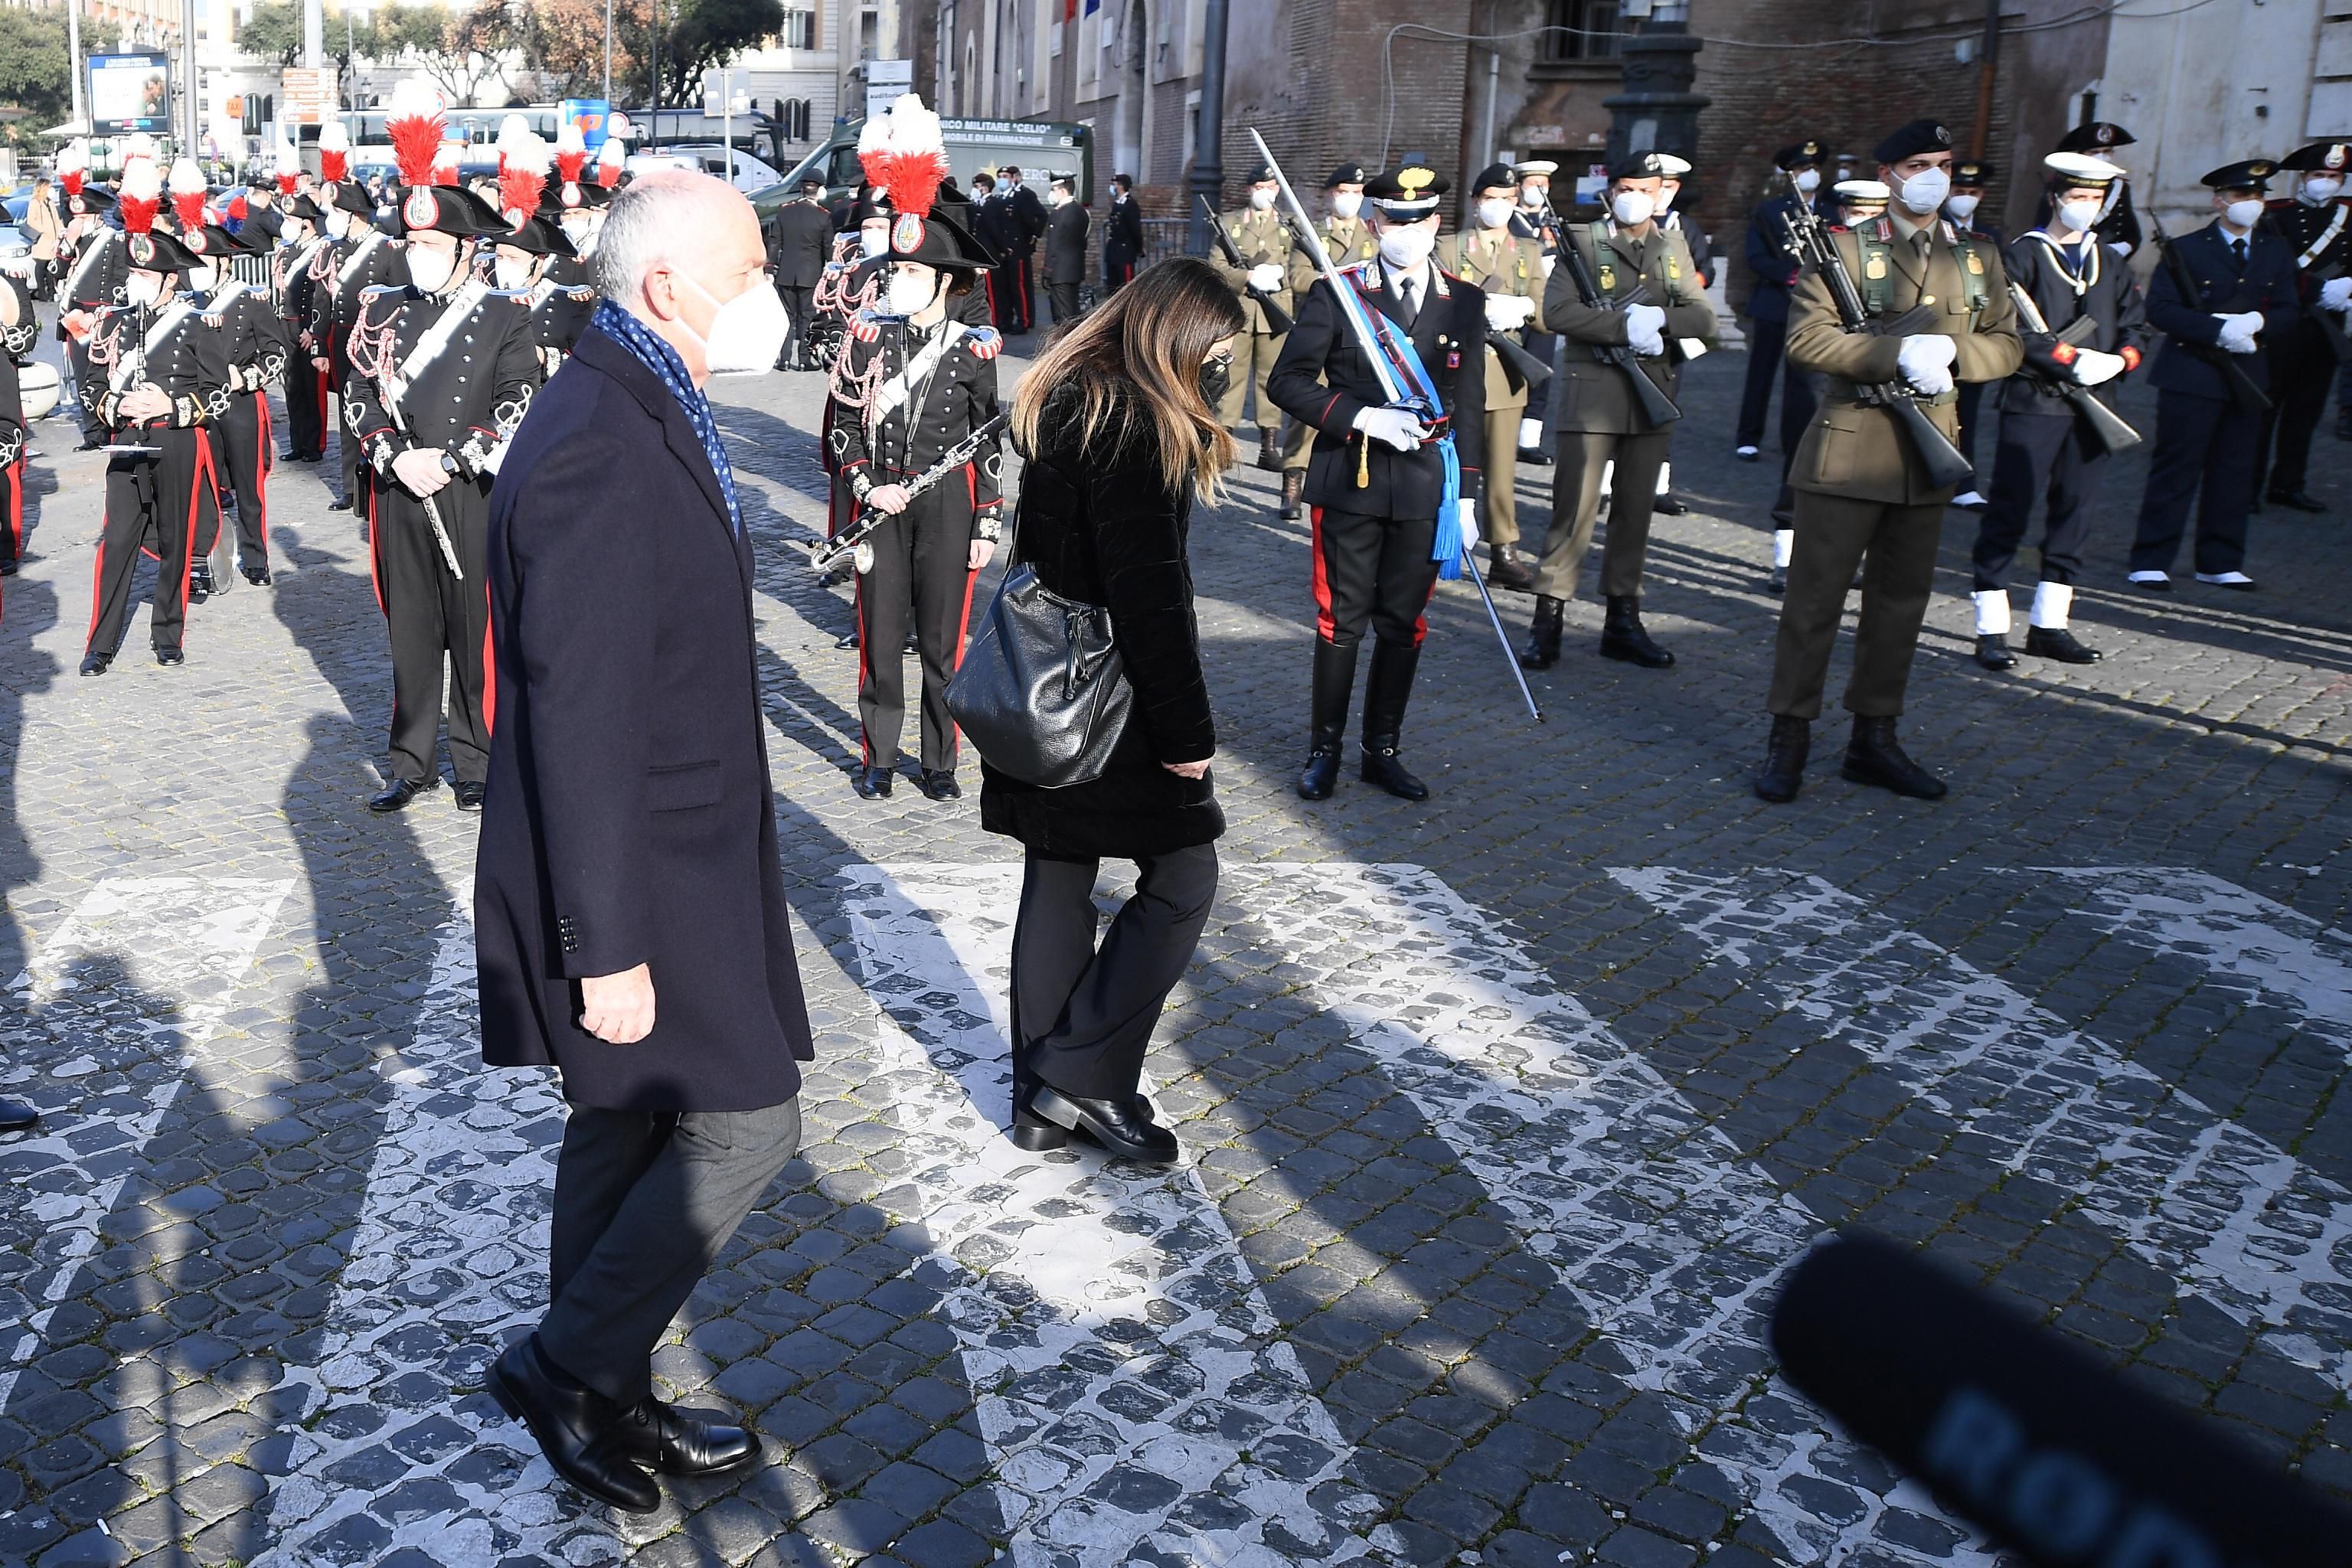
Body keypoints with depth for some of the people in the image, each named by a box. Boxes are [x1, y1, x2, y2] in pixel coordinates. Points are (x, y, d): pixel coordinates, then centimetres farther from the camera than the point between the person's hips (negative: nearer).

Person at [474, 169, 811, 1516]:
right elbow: (580, 720, -25)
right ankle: (569, 1365, 16)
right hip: (636, 883, -10)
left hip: (675, 854, 10)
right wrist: (607, 947, -22)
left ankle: (606, 1402, 34)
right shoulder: (595, 451, -24)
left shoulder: (652, 415, 9)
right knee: (747, 1122, -2)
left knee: (631, 1129, 18)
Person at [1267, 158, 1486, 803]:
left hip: (1426, 487, 3)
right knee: (1342, 620, 4)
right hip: (1350, 483, -2)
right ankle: (1324, 749, 17)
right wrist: (1364, 418, -16)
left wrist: (1467, 495, 6)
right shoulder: (1336, 295, -2)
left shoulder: (1465, 304, 7)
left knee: (1404, 623, 9)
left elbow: (1470, 406, 9)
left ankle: (1382, 750, 22)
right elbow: (1288, 381, -5)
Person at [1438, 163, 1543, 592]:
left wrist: (1523, 308, -14)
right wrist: (1479, 309, -18)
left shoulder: (1529, 252, 14)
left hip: (1504, 373, 3)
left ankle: (1504, 556, 5)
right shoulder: (1449, 248, 4)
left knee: (1501, 467, 2)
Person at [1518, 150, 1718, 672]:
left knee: (1635, 510, 9)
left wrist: (1661, 318, -13)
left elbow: (1705, 319, 7)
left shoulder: (1674, 248, 13)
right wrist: (1625, 326, -19)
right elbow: (1557, 311, -13)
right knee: (1575, 508, -7)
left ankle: (1622, 620, 17)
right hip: (1592, 394, -4)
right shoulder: (1583, 243, 0)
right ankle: (1548, 619, -1)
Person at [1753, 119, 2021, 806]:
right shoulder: (1845, 249, -2)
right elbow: (1805, 338, -12)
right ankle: (1789, 737, 5)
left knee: (1902, 600, 10)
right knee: (1815, 595, -3)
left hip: (1929, 456, 5)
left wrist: (1951, 351, -9)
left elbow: (2007, 344, 12)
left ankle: (1874, 737, 21)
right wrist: (1897, 354, -19)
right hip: (1849, 450, -5)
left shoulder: (1979, 257, 14)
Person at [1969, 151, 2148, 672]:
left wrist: (2120, 359, -6)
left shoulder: (2110, 262, 17)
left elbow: (2137, 324, 15)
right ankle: (1992, 631, -2)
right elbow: (2012, 328, -12)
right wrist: (2073, 360, -18)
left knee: (2074, 513, 9)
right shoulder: (2025, 254, -1)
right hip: (2033, 402, -6)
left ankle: (2049, 625, 17)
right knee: (2009, 513, -6)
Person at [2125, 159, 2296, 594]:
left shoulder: (2276, 253, 13)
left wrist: (2257, 322, -13)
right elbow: (2160, 310, -11)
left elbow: (2287, 310, 9)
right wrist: (2218, 329, -20)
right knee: (2175, 471, -4)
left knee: (2235, 474, 7)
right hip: (2191, 376, -5)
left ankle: (2221, 564, 15)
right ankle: (2151, 562, 1)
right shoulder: (2185, 249, -2)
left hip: (2248, 376, 5)